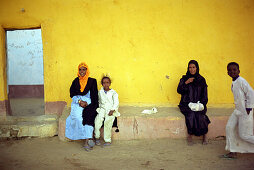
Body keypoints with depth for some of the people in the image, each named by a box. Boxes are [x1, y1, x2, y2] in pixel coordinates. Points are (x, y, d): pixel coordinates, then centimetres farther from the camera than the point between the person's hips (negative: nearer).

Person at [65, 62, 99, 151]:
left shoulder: (92, 81, 5)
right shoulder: (76, 81, 11)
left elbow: (94, 96, 1)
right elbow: (72, 94, 7)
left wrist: (86, 103, -14)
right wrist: (80, 101, -10)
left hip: (89, 103, -2)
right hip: (77, 103, 2)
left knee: (87, 115, -33)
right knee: (78, 116, -31)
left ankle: (86, 141, -37)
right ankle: (88, 139, -27)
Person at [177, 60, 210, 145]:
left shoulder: (201, 79, 11)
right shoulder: (184, 78, 9)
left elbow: (204, 94, 10)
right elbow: (179, 90, 1)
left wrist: (202, 104, -5)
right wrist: (186, 83, -11)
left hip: (198, 103, 1)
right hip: (187, 104, 0)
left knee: (198, 114, -29)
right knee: (191, 114, -30)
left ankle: (204, 135, -11)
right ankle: (190, 135, -14)